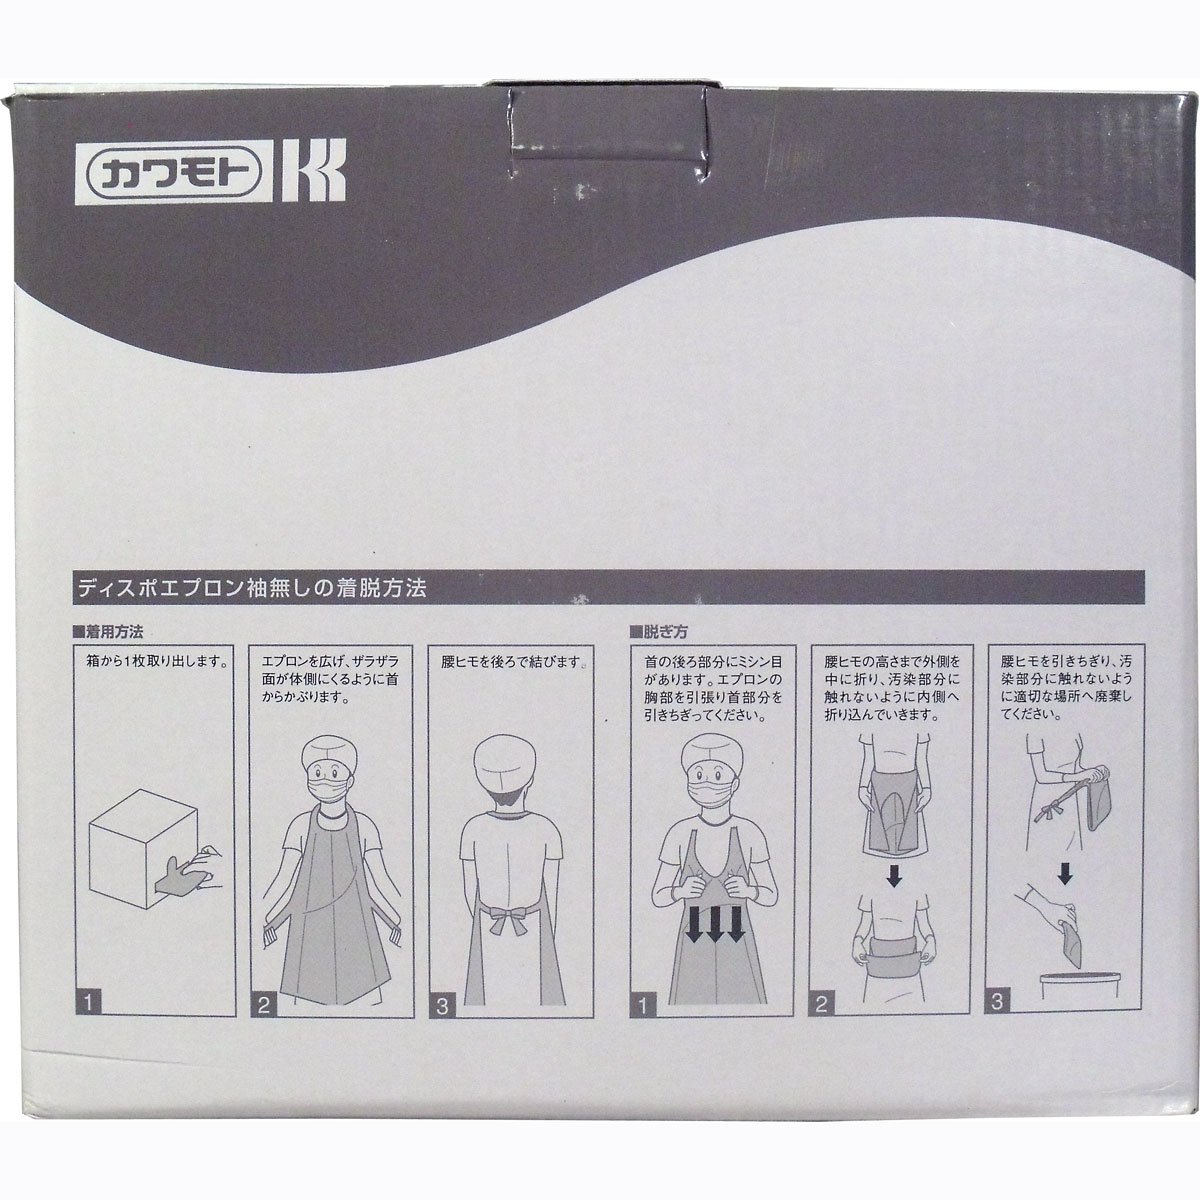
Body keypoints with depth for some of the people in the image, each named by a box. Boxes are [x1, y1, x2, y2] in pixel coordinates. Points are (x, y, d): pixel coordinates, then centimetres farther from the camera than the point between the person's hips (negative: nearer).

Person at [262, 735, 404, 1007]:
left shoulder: (364, 826, 3)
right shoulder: (301, 826, 2)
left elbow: (379, 882, 5)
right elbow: (285, 881, 3)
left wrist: (404, 921, -4)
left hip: (356, 932, 0)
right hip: (312, 933, 0)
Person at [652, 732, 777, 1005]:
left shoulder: (749, 833, -2)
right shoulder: (680, 833, -1)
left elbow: (771, 896, 4)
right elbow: (658, 897, 3)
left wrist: (749, 890, -18)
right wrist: (681, 891, -19)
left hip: (737, 948, 0)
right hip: (694, 948, 0)